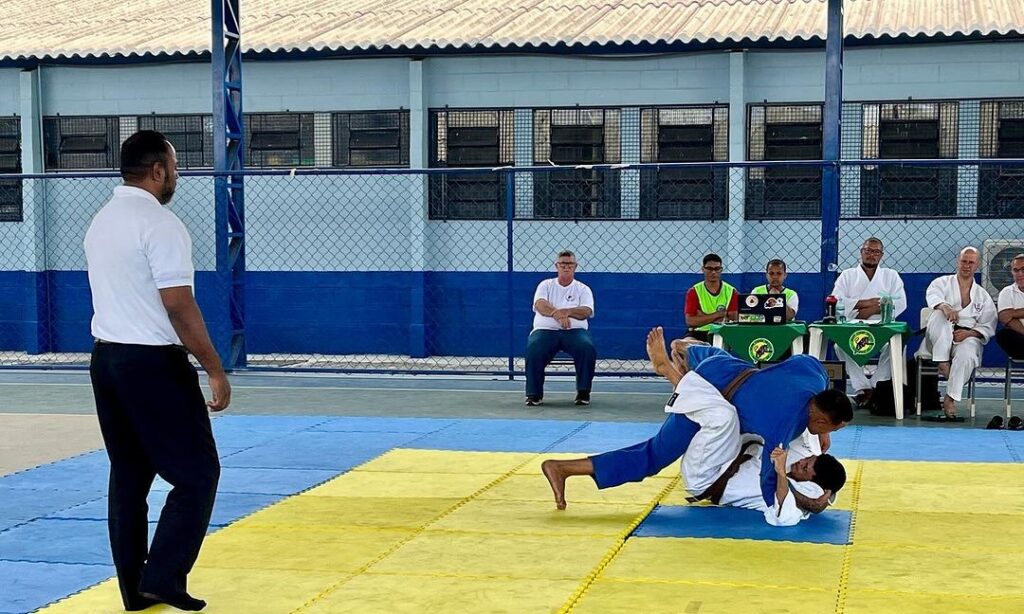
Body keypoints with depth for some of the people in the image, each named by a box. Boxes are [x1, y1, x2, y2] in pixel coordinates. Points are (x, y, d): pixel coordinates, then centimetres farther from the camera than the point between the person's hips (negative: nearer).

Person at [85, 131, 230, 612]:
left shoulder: (100, 222, 12)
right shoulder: (160, 224, -15)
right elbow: (179, 306, -19)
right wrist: (215, 370, -14)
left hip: (105, 357, 9)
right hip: (153, 363, -9)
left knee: (128, 475, 13)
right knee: (197, 474, 0)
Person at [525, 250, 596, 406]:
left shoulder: (583, 289, 14)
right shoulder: (546, 285, 14)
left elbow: (586, 311, -5)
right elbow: (540, 305, -6)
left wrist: (565, 311, -23)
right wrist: (559, 315, -24)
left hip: (575, 331, 0)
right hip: (546, 330, 0)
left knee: (587, 348, -32)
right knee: (533, 349, -32)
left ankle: (583, 392, -18)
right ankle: (534, 394, -20)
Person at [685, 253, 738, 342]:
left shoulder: (731, 292, 4)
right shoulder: (694, 292, 3)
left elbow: (733, 320, -6)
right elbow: (690, 321, -8)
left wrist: (703, 318, -10)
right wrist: (717, 315, -13)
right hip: (699, 333, -1)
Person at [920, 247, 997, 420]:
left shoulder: (983, 296, 18)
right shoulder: (943, 282, 13)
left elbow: (987, 326, 10)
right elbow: (933, 295, -13)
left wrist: (969, 333, -12)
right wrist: (945, 306, -38)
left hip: (968, 336, 1)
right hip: (940, 338, 0)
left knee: (967, 355, -35)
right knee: (940, 315, -33)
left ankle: (950, 399, -31)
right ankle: (942, 361, -35)